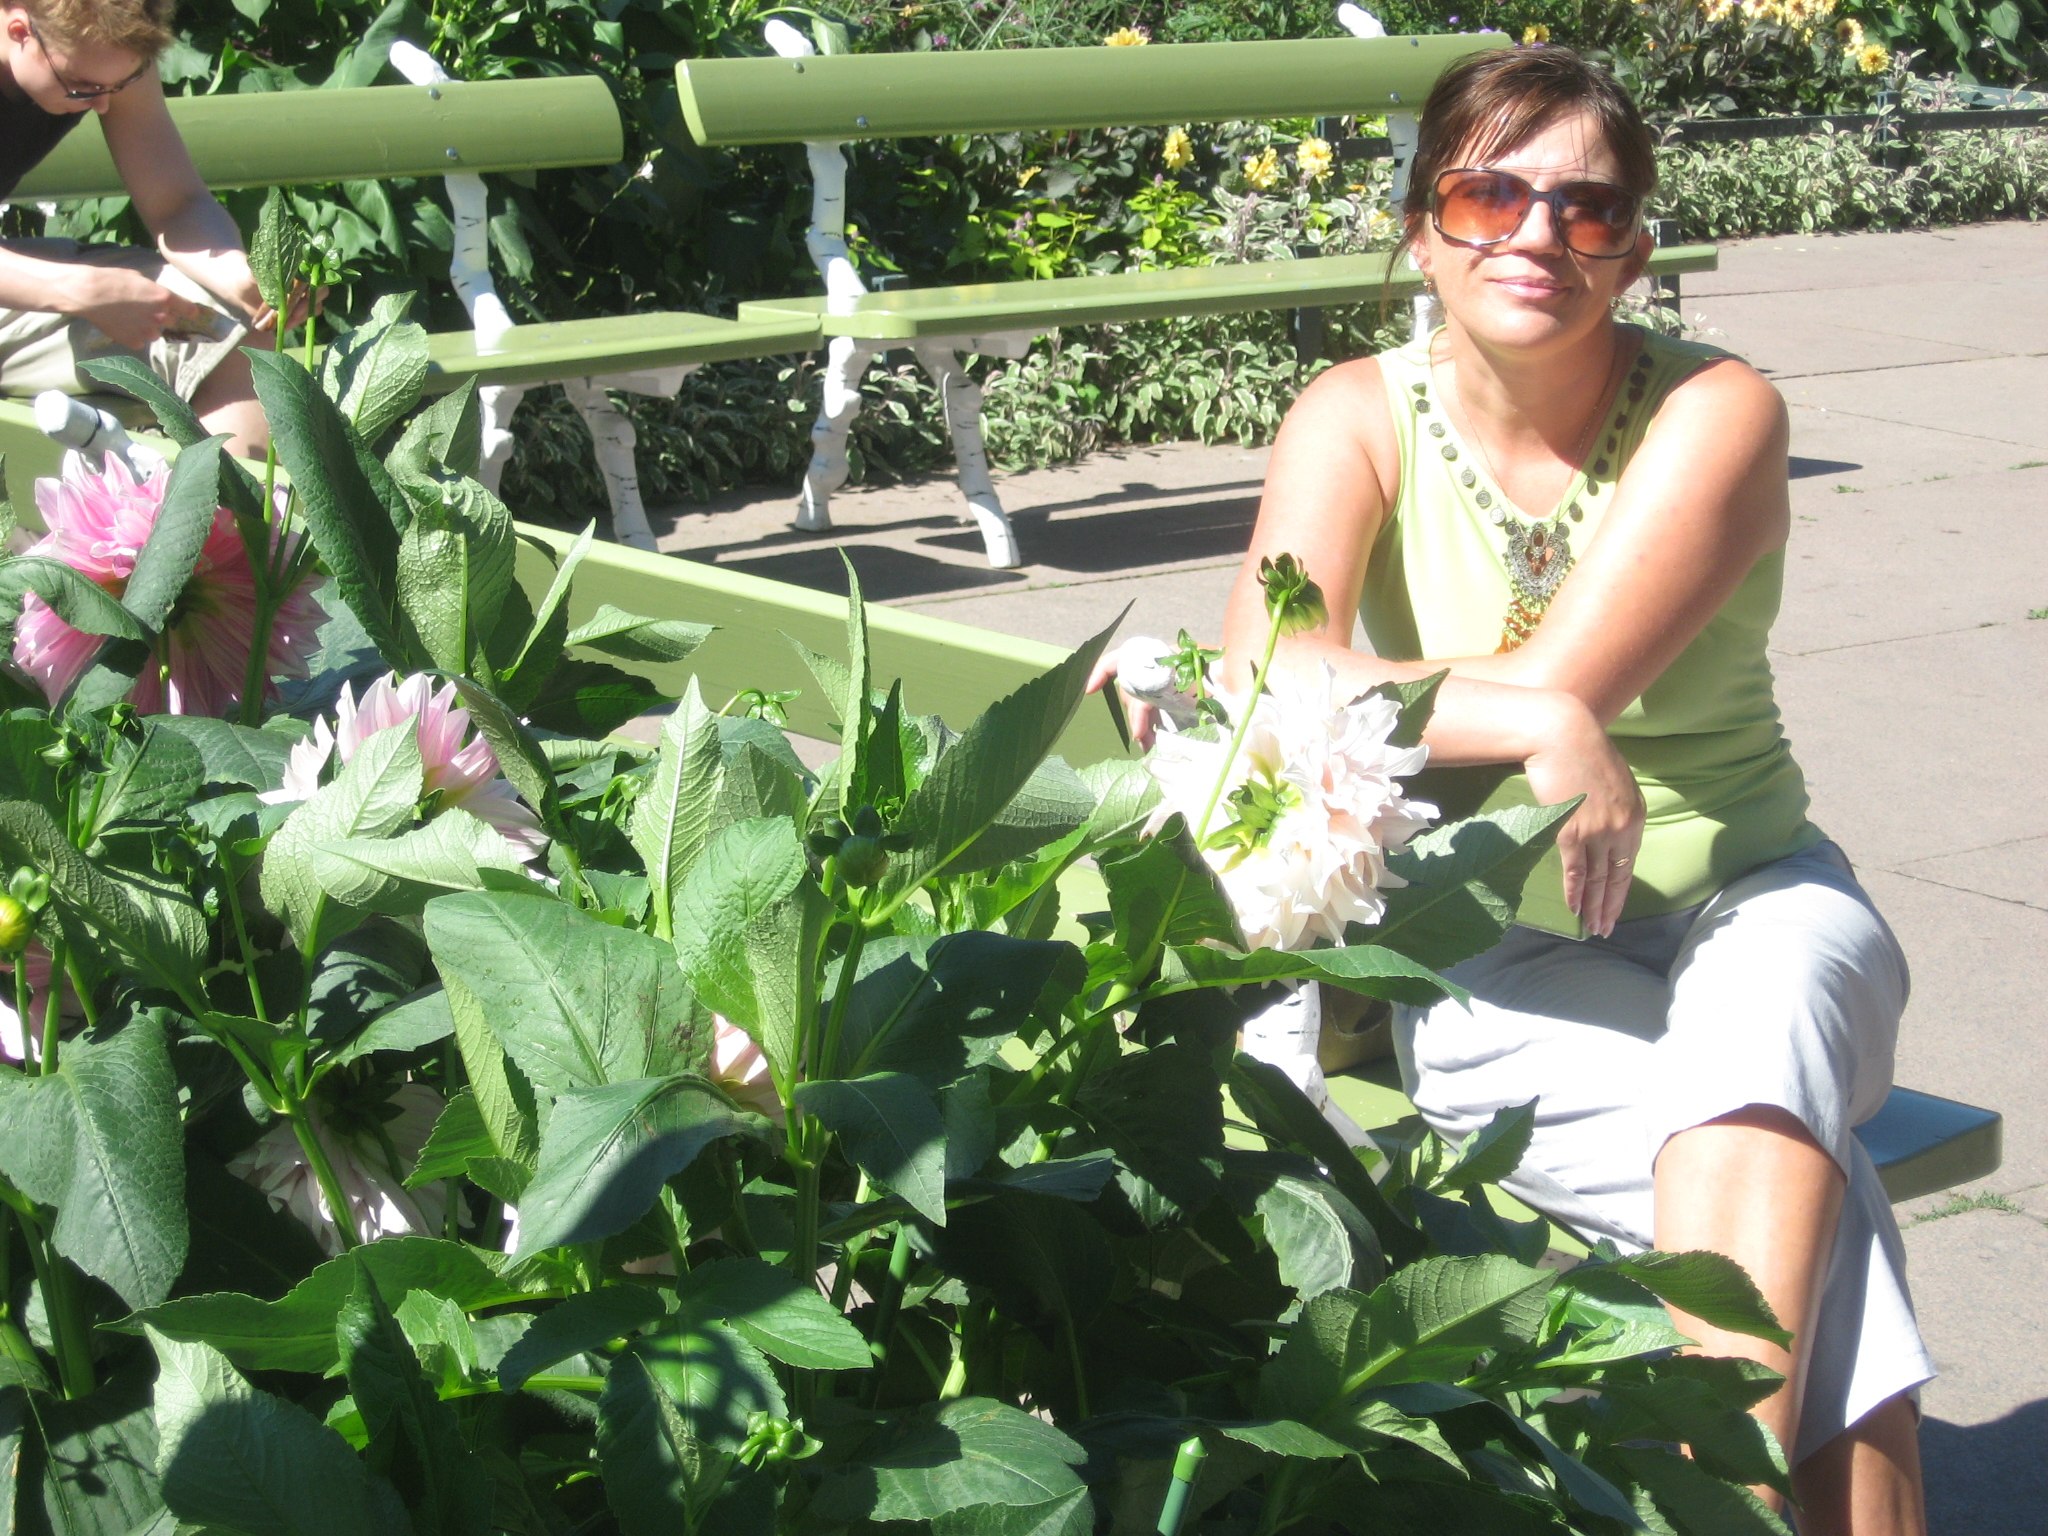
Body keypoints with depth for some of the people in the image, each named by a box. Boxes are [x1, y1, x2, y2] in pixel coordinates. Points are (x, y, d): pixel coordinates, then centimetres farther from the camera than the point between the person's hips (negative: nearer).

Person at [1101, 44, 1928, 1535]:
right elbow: (1264, 688, -22)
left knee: (1759, 1041, -35)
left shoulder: (1716, 410, -8)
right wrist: (1538, 722, -32)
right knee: (1810, 1197, -27)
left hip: (1746, 903, 1)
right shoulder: (1363, 418, -4)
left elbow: (1553, 689, -21)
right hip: (1496, 954, 0)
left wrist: (1347, 688, -15)